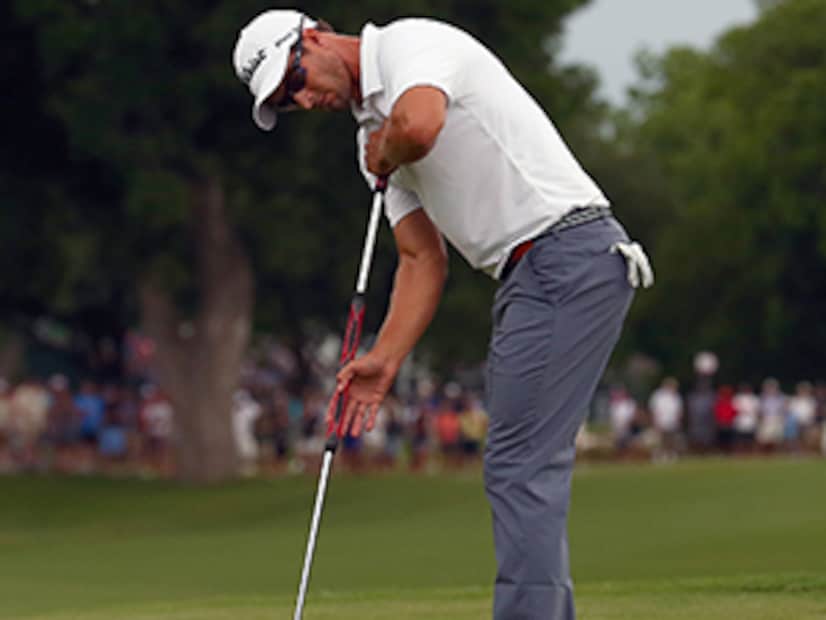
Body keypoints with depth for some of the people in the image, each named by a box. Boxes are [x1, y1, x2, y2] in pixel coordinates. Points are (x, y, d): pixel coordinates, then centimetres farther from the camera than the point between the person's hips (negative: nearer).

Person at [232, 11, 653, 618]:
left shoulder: (409, 43, -6)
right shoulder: (375, 132, 21)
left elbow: (420, 125, -30)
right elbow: (424, 258, 18)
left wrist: (383, 153, -6)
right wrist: (384, 359, 5)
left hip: (566, 252, -10)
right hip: (531, 276, 10)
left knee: (521, 469, -12)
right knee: (528, 473, 12)